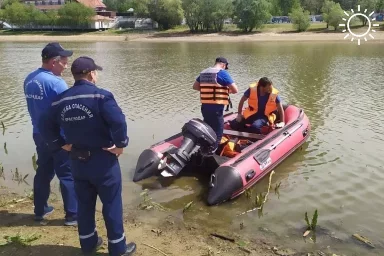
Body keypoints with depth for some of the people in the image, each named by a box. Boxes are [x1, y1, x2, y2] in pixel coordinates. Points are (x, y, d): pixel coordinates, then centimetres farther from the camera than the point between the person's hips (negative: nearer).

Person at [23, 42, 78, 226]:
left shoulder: (29, 80, 5)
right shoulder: (55, 82, -21)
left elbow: (35, 107, 13)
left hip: (39, 134, 8)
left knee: (43, 172, 19)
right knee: (68, 175, 3)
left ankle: (40, 210, 31)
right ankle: (72, 215, 10)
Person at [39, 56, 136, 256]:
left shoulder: (61, 100, 4)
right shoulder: (100, 95, -16)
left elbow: (46, 127, 8)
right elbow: (118, 121, -29)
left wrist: (63, 144, 11)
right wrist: (121, 144, -15)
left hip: (77, 161, 6)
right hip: (103, 159, -6)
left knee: (84, 203, 20)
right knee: (112, 204, 7)